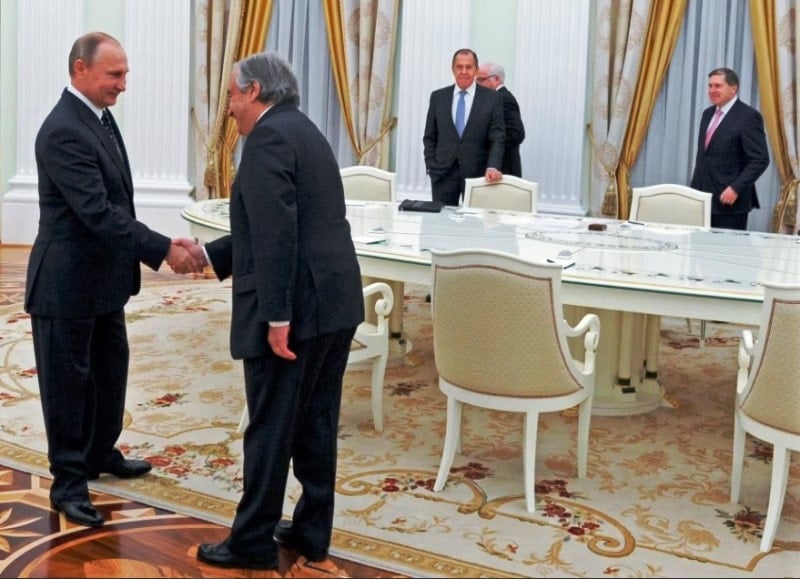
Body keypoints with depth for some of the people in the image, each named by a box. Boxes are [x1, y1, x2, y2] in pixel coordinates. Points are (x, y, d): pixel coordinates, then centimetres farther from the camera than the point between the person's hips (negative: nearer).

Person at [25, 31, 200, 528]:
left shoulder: (100, 116, 8)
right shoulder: (63, 132, -23)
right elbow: (98, 212, -28)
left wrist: (158, 247, 10)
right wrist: (164, 249, -27)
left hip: (103, 278, 9)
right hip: (68, 283, -9)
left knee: (110, 374, 21)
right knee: (68, 383, 4)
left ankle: (101, 454, 39)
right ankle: (68, 482, 17)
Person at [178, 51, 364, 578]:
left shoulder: (269, 136, -10)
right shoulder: (303, 131, 20)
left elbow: (277, 233, -21)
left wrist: (276, 316, -21)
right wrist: (207, 253, 27)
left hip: (296, 306, -9)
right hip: (334, 301, 9)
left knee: (270, 429, 2)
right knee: (315, 425, 14)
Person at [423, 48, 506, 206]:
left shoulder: (492, 98, 2)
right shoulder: (438, 97, 8)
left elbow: (497, 138, -2)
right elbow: (429, 137, 12)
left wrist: (493, 167, -17)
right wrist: (431, 166, 1)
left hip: (477, 173, -2)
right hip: (443, 172, 2)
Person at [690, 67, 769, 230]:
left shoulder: (749, 116, -8)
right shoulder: (708, 114, 16)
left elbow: (760, 160, -13)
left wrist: (736, 188, -20)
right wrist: (695, 188, 15)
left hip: (729, 199, -7)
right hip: (703, 196, 7)